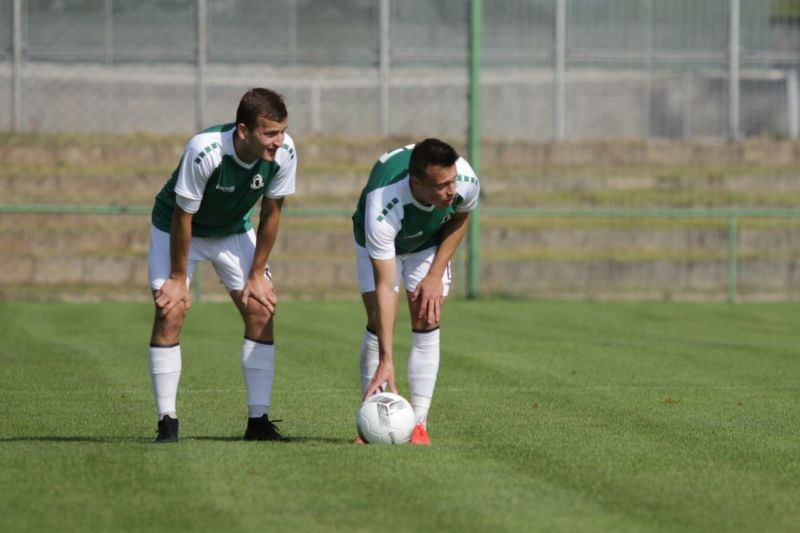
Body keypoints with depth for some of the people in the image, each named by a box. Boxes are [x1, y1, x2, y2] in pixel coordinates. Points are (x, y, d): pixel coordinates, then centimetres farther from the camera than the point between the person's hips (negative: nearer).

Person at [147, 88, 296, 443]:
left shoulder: (284, 153, -25)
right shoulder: (204, 151, -38)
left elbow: (271, 213, -10)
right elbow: (182, 217, -26)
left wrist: (257, 275, -6)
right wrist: (178, 278, -19)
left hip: (234, 230, 4)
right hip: (176, 229, -4)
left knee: (261, 310, -7)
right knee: (170, 311, -17)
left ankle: (258, 421, -1)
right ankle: (167, 423, -10)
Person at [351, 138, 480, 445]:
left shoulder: (466, 182, -35)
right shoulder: (382, 209, -46)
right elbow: (385, 286, -42)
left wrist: (435, 275, -14)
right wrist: (386, 361, -44)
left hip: (430, 242, 3)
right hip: (380, 244, -3)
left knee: (426, 323, -10)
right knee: (378, 323, -14)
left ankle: (418, 423, -8)